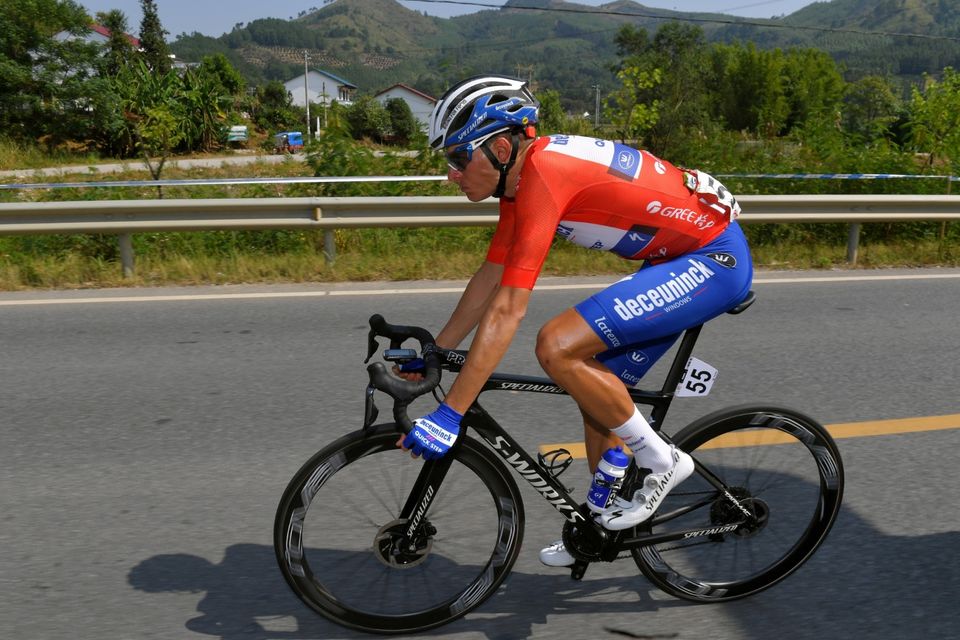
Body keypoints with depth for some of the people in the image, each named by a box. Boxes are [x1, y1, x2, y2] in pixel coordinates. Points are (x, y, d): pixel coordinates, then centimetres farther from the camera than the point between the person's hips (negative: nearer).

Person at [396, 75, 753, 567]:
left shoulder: (543, 175, -25)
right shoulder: (519, 174, 3)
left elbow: (507, 310, -29)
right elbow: (489, 278, 9)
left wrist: (447, 415, -27)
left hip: (715, 258, -10)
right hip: (682, 259, 10)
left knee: (557, 347, -21)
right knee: (597, 387, 11)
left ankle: (661, 460, -2)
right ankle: (607, 522, 29)